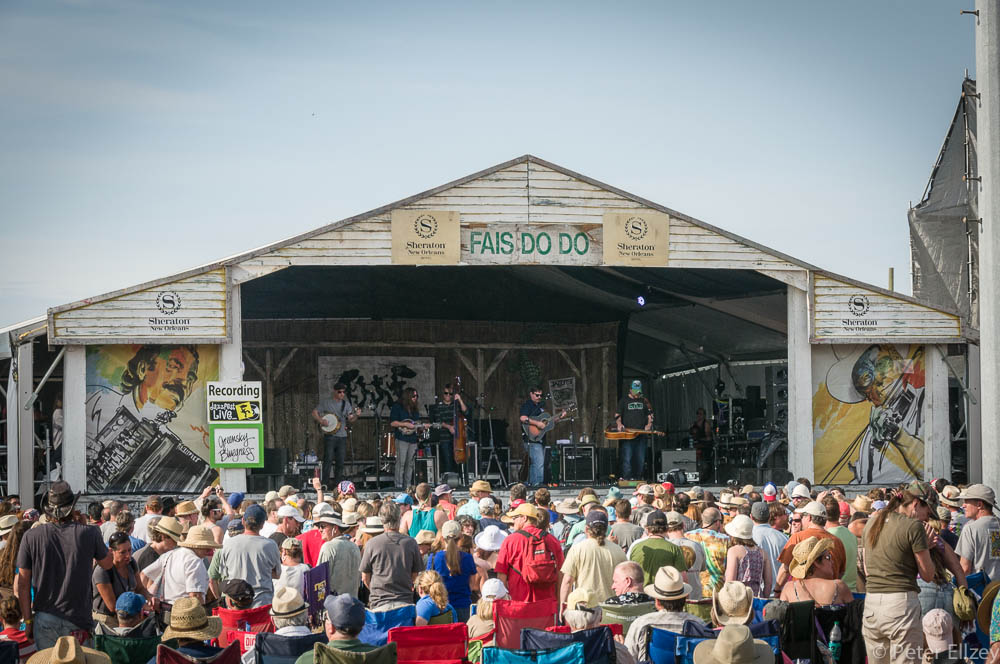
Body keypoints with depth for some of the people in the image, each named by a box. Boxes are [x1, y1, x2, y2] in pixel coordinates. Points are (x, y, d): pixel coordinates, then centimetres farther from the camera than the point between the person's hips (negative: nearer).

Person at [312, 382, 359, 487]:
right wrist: (321, 421, -14)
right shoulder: (326, 403, 0)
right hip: (330, 435, -4)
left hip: (342, 436, 4)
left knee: (340, 462, 5)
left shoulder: (346, 404, 10)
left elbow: (350, 419, 6)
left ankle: (337, 483, 12)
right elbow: (314, 412, 2)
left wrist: (356, 415, -15)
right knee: (328, 460, -8)